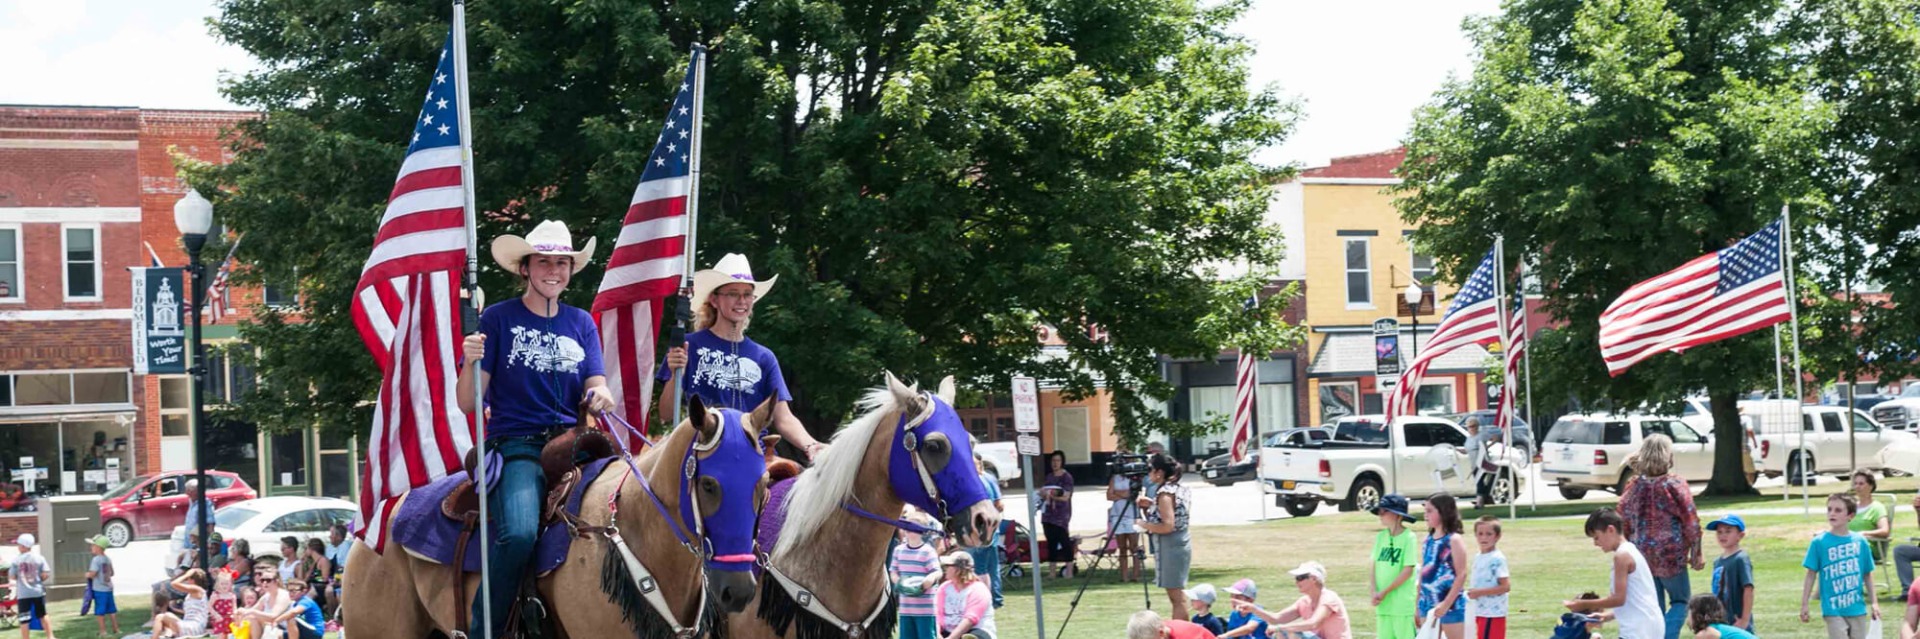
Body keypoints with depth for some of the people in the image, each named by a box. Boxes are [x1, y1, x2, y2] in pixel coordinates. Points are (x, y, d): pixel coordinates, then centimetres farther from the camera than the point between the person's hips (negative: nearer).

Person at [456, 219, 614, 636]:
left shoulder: (581, 324, 15)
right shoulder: (499, 319, 3)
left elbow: (597, 389, 8)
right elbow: (468, 404, 0)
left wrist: (600, 397, -16)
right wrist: (472, 362, -20)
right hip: (516, 446, -4)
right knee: (519, 532, -32)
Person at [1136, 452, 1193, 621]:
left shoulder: (1165, 493, -17)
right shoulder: (1179, 488, 11)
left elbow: (1167, 526, -23)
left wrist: (1144, 525, -11)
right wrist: (1151, 505, 9)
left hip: (1170, 546, -10)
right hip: (1182, 542, 10)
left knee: (1177, 596, -7)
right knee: (1178, 595, 14)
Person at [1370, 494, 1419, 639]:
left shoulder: (1408, 537, -9)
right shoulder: (1380, 537, 10)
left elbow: (1408, 571, -12)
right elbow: (1374, 567, 10)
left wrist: (1385, 592, -12)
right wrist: (1374, 592, -6)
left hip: (1403, 604, -6)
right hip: (1383, 604, 6)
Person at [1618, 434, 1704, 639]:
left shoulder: (1633, 487, 2)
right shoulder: (1675, 484, -10)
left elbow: (1624, 524, 9)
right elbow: (1691, 522, -8)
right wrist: (1696, 554, 2)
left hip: (1642, 558, 4)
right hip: (1671, 555, -4)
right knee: (1680, 600, 11)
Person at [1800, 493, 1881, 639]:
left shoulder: (1860, 541, 0)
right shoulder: (1819, 542, -6)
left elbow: (1867, 574, 10)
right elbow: (1811, 575, -2)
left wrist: (1873, 602, 11)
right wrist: (1804, 605, -2)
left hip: (1857, 608, 3)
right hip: (1833, 609, -3)